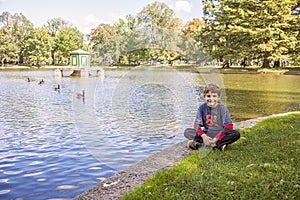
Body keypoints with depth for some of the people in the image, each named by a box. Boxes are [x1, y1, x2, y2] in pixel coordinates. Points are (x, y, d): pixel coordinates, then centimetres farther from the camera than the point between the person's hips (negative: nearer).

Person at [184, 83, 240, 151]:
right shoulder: (202, 107, -2)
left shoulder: (222, 108, -8)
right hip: (206, 134, 2)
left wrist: (217, 138, -24)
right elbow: (197, 124, -4)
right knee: (187, 131, -16)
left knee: (236, 134, -29)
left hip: (220, 134, -2)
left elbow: (228, 126, -15)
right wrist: (203, 136, -21)